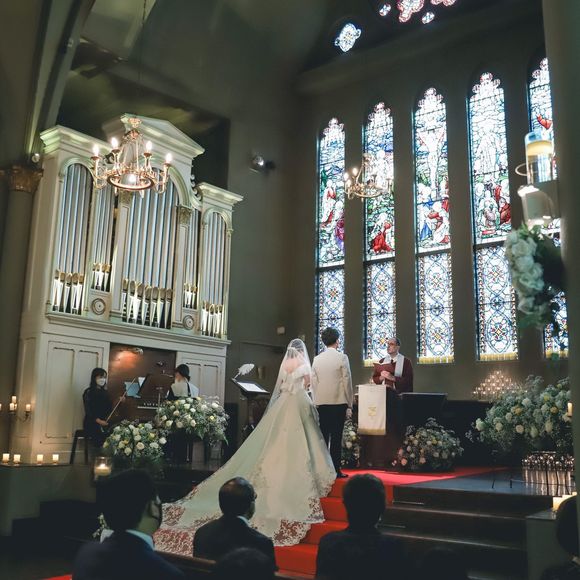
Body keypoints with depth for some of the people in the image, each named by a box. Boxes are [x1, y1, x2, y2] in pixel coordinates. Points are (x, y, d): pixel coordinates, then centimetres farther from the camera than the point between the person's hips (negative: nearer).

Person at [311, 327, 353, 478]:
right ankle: (335, 470, 2)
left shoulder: (316, 359, 5)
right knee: (336, 437, 0)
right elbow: (347, 382, -5)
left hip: (321, 403, 4)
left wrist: (316, 403, 12)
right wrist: (349, 405, 0)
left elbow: (314, 383, 6)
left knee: (323, 436, 8)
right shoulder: (342, 358, -5)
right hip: (339, 402, -3)